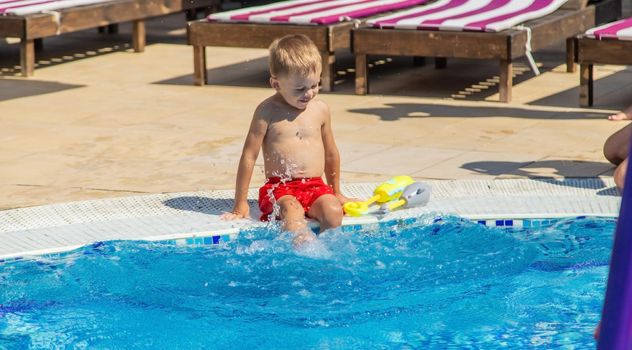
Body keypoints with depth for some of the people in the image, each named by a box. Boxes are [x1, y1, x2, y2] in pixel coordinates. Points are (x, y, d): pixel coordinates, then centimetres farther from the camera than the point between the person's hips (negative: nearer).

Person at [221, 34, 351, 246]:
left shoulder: (320, 109, 9)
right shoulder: (268, 111, -3)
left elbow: (331, 153, 23)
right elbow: (249, 155, -1)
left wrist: (336, 192, 30)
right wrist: (240, 204, -2)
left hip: (316, 187, 4)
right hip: (280, 188, -4)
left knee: (333, 211, -29)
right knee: (292, 211, -36)